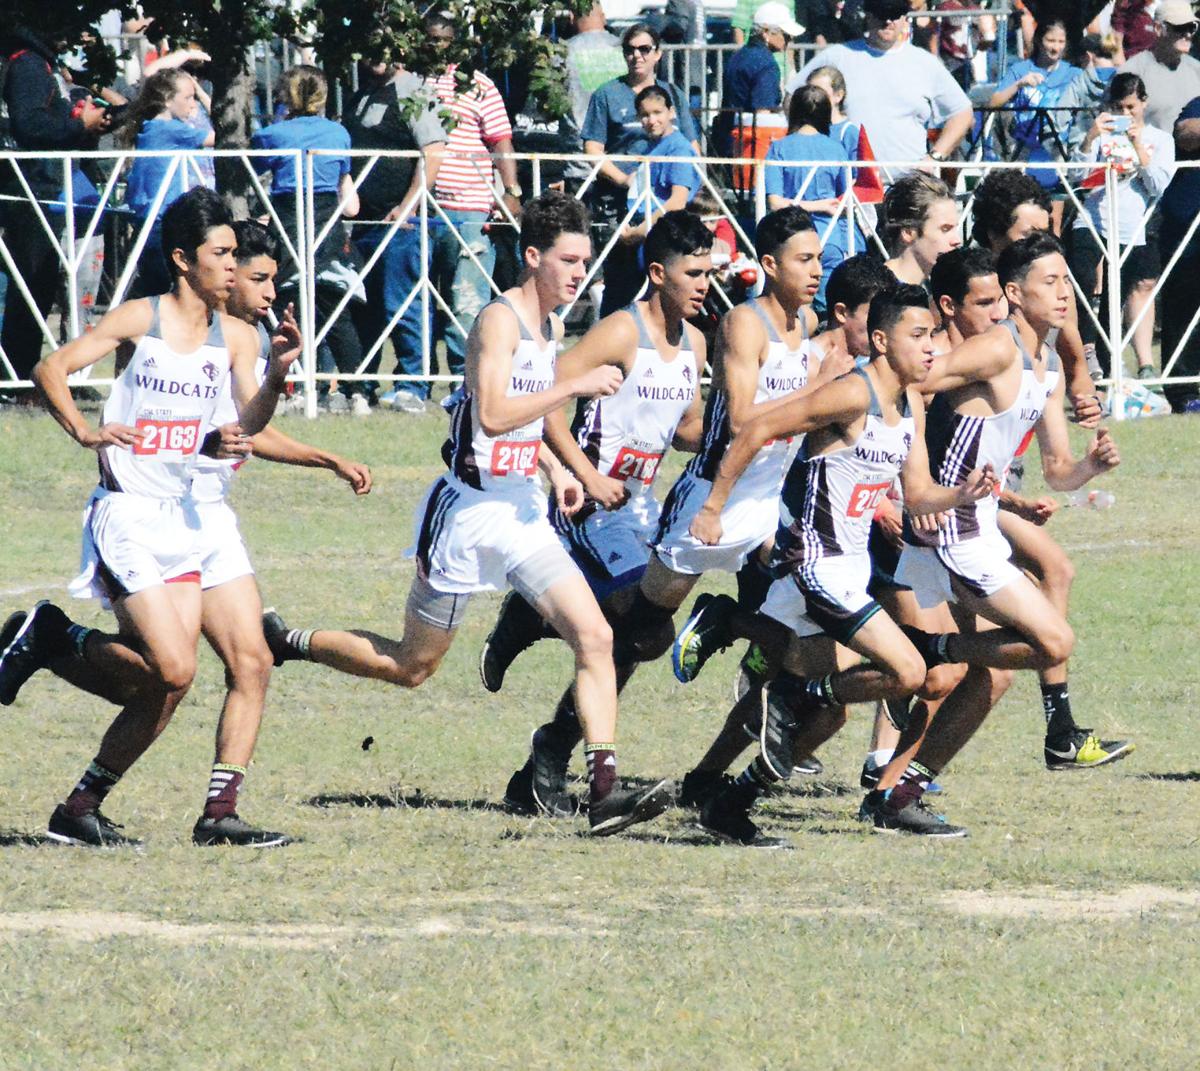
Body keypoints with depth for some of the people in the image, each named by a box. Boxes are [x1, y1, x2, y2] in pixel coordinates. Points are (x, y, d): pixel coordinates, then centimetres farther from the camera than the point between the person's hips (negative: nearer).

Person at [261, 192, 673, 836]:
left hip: (521, 512, 7)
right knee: (411, 667, 5)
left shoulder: (552, 328, 12)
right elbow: (493, 414, -29)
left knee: (594, 637, -10)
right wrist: (575, 387, -28)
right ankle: (284, 642, 26)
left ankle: (604, 790, -15)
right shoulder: (499, 320, -15)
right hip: (469, 511, -7)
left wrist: (554, 468, 15)